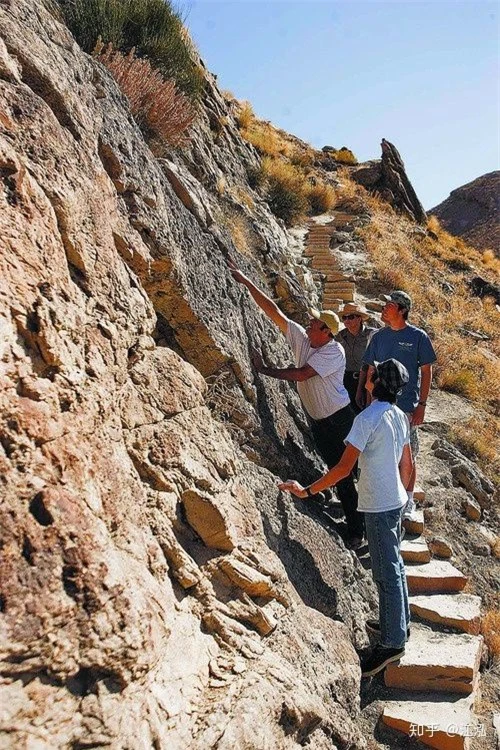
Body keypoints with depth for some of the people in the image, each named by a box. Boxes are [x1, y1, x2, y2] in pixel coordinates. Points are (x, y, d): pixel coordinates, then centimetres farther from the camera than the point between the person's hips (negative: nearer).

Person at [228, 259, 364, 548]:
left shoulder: (334, 352, -20)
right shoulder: (301, 337, -3)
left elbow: (301, 374, -28)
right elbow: (274, 312, -7)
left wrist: (265, 369, -21)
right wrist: (247, 282, -12)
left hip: (338, 420, -7)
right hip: (317, 421, 7)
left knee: (344, 473, -2)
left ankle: (357, 530, 11)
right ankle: (355, 520, 32)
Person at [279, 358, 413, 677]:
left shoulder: (367, 419, -22)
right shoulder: (401, 417, 4)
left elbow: (344, 468, -27)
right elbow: (407, 466, 12)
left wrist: (307, 490, -22)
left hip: (379, 507, -9)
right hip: (396, 501, 9)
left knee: (387, 573, 1)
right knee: (394, 565, 22)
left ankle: (393, 642, 13)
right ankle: (400, 621, 38)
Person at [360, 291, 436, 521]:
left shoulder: (418, 337, -6)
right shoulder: (378, 336, 4)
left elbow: (426, 372, -2)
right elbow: (371, 371, 10)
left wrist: (422, 404, -7)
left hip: (407, 406, -3)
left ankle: (408, 500, 19)